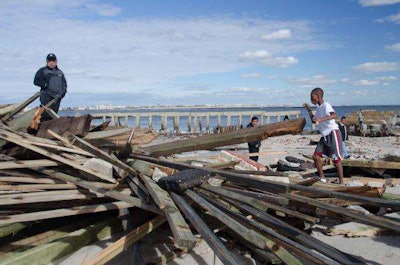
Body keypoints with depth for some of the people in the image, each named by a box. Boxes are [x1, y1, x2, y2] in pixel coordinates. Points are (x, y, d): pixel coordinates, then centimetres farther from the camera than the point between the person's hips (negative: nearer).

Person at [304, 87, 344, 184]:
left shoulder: (326, 105, -14)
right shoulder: (318, 107, 13)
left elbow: (334, 115, -33)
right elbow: (314, 120, 24)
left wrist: (320, 119, -43)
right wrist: (309, 110, 13)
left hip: (333, 133, -9)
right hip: (324, 135, 9)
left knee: (336, 159, -5)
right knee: (316, 156, 2)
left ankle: (341, 182, 3)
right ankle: (322, 178, 13)